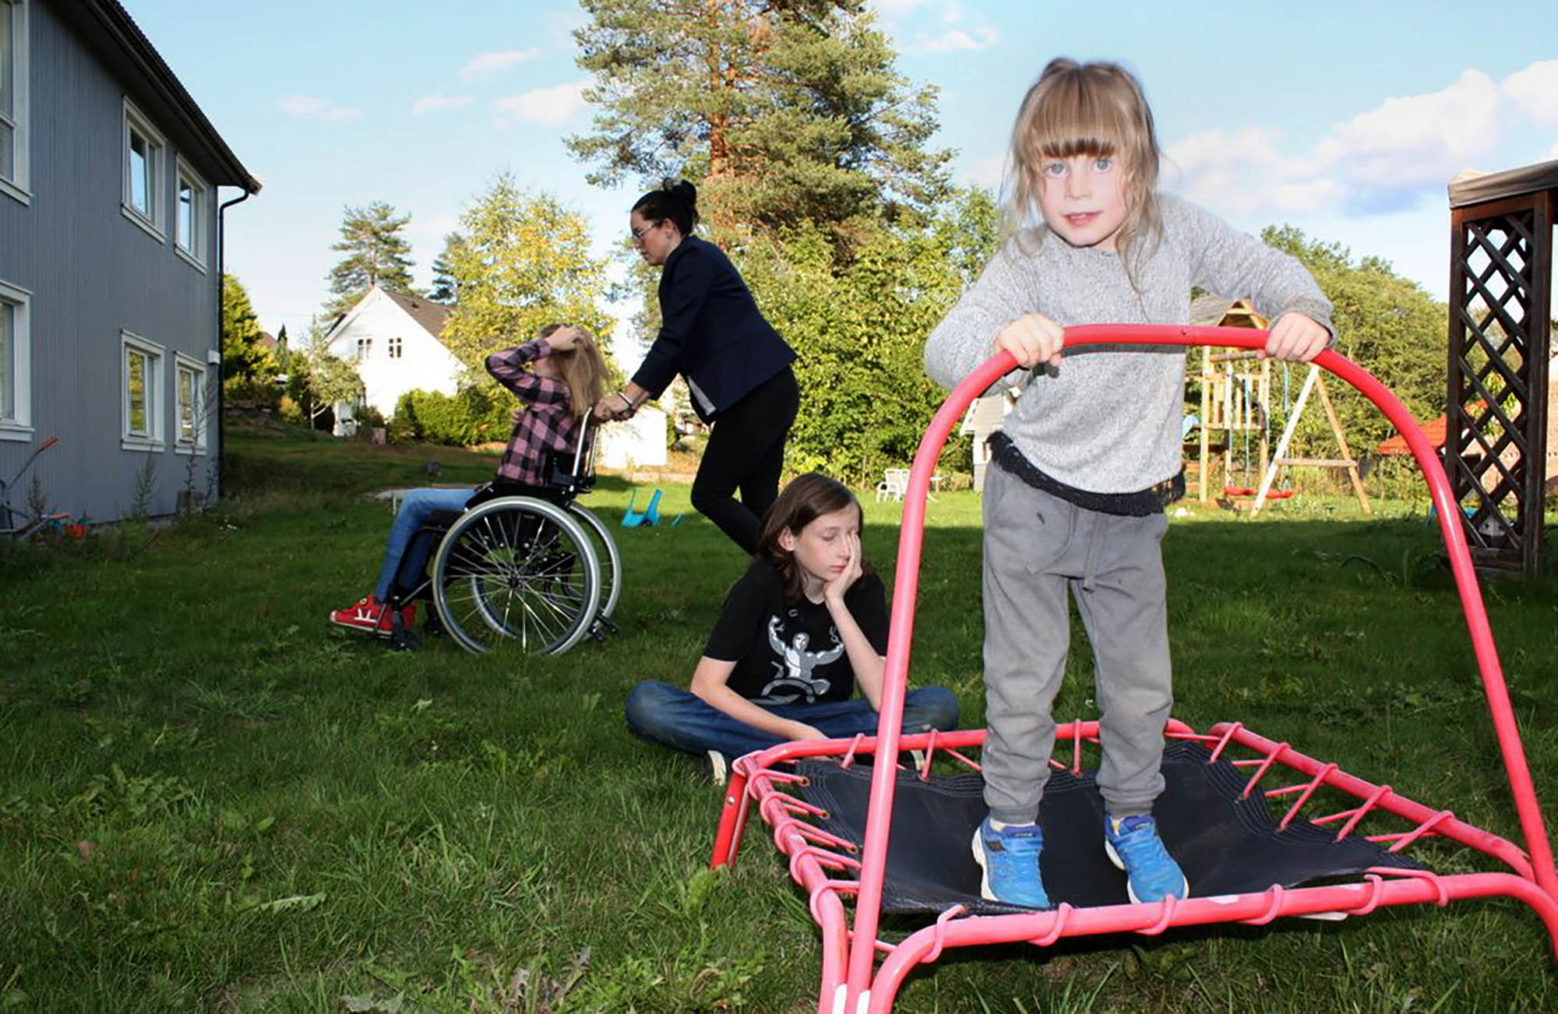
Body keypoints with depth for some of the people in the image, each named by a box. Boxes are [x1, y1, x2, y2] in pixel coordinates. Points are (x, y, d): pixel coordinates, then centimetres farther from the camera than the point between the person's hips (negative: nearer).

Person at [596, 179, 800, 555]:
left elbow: (673, 338, -16)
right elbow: (677, 346, 22)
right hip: (763, 394, 10)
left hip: (759, 392, -10)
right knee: (758, 501, 8)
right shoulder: (689, 264, 21)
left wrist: (628, 395, -15)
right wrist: (636, 400, 16)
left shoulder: (694, 259, -8)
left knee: (710, 494, -7)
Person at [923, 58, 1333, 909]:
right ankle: (1009, 828, 28)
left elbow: (1265, 270, 4)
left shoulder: (1173, 231, -6)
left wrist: (1301, 312, -18)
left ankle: (1131, 820, 37)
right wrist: (1000, 342, -52)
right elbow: (944, 347, -30)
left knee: (1141, 680, 14)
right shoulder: (1027, 261, -17)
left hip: (1133, 514, 4)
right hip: (1033, 504, -3)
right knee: (1023, 678, 7)